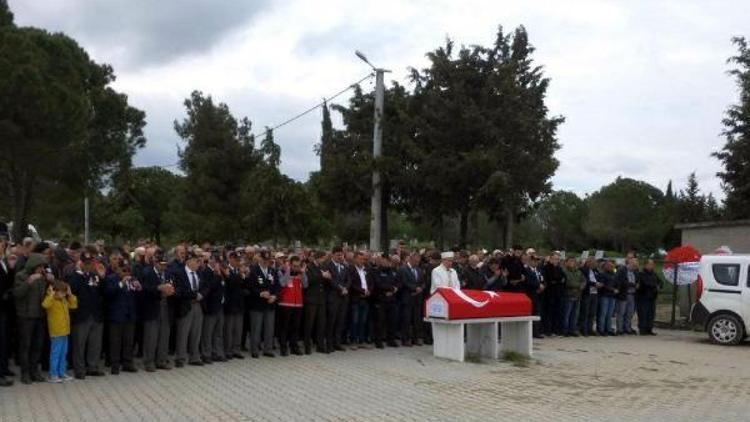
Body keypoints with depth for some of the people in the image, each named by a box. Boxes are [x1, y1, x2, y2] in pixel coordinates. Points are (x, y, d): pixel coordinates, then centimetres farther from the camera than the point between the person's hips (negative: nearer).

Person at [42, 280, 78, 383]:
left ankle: (62, 373, 24)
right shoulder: (52, 300, -13)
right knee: (55, 353, -4)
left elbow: (74, 305, 19)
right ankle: (53, 375, 3)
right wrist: (50, 295, -28)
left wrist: (70, 295, 10)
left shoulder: (64, 300, 12)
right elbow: (45, 305, -34)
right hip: (56, 332, -8)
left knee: (63, 353, 15)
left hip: (64, 332, 8)